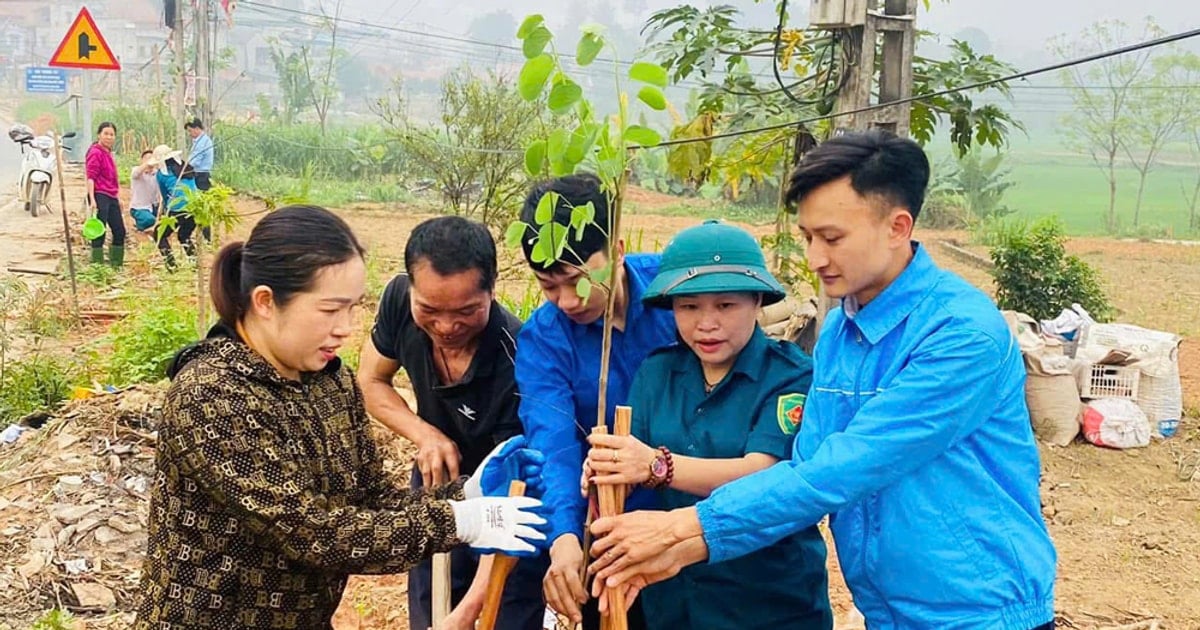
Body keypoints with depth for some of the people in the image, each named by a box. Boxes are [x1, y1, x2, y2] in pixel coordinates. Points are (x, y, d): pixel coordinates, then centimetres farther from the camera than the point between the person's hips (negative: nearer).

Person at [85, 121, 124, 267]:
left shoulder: (108, 153, 16)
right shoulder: (95, 152, -9)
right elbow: (90, 177, -16)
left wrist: (118, 197, 23)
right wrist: (92, 200, -23)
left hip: (112, 197, 9)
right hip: (100, 196, -9)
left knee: (120, 231, 11)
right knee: (99, 232, -5)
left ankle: (116, 264, 20)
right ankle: (97, 265, 1)